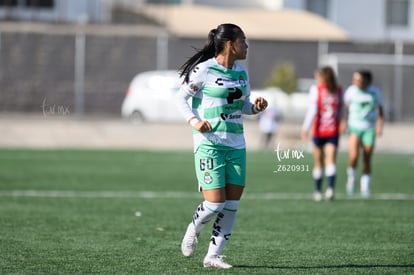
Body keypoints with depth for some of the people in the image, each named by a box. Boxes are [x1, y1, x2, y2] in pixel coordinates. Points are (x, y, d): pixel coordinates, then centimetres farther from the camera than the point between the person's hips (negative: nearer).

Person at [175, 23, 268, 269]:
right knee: (215, 203, -11)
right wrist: (194, 121, -15)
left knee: (232, 206, 1)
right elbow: (181, 97, -2)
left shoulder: (241, 73, 11)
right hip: (209, 144, -6)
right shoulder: (204, 70, -8)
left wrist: (256, 107, 0)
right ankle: (193, 230, 21)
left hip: (236, 145, 6)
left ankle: (213, 255, 10)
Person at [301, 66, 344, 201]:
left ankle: (318, 191, 17)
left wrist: (305, 128, -11)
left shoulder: (316, 90, -5)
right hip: (334, 131, 2)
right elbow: (341, 110, 11)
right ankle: (330, 187, -27)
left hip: (318, 131, -2)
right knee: (331, 161, -6)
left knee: (318, 163, 9)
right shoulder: (338, 91, 6)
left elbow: (313, 110, -11)